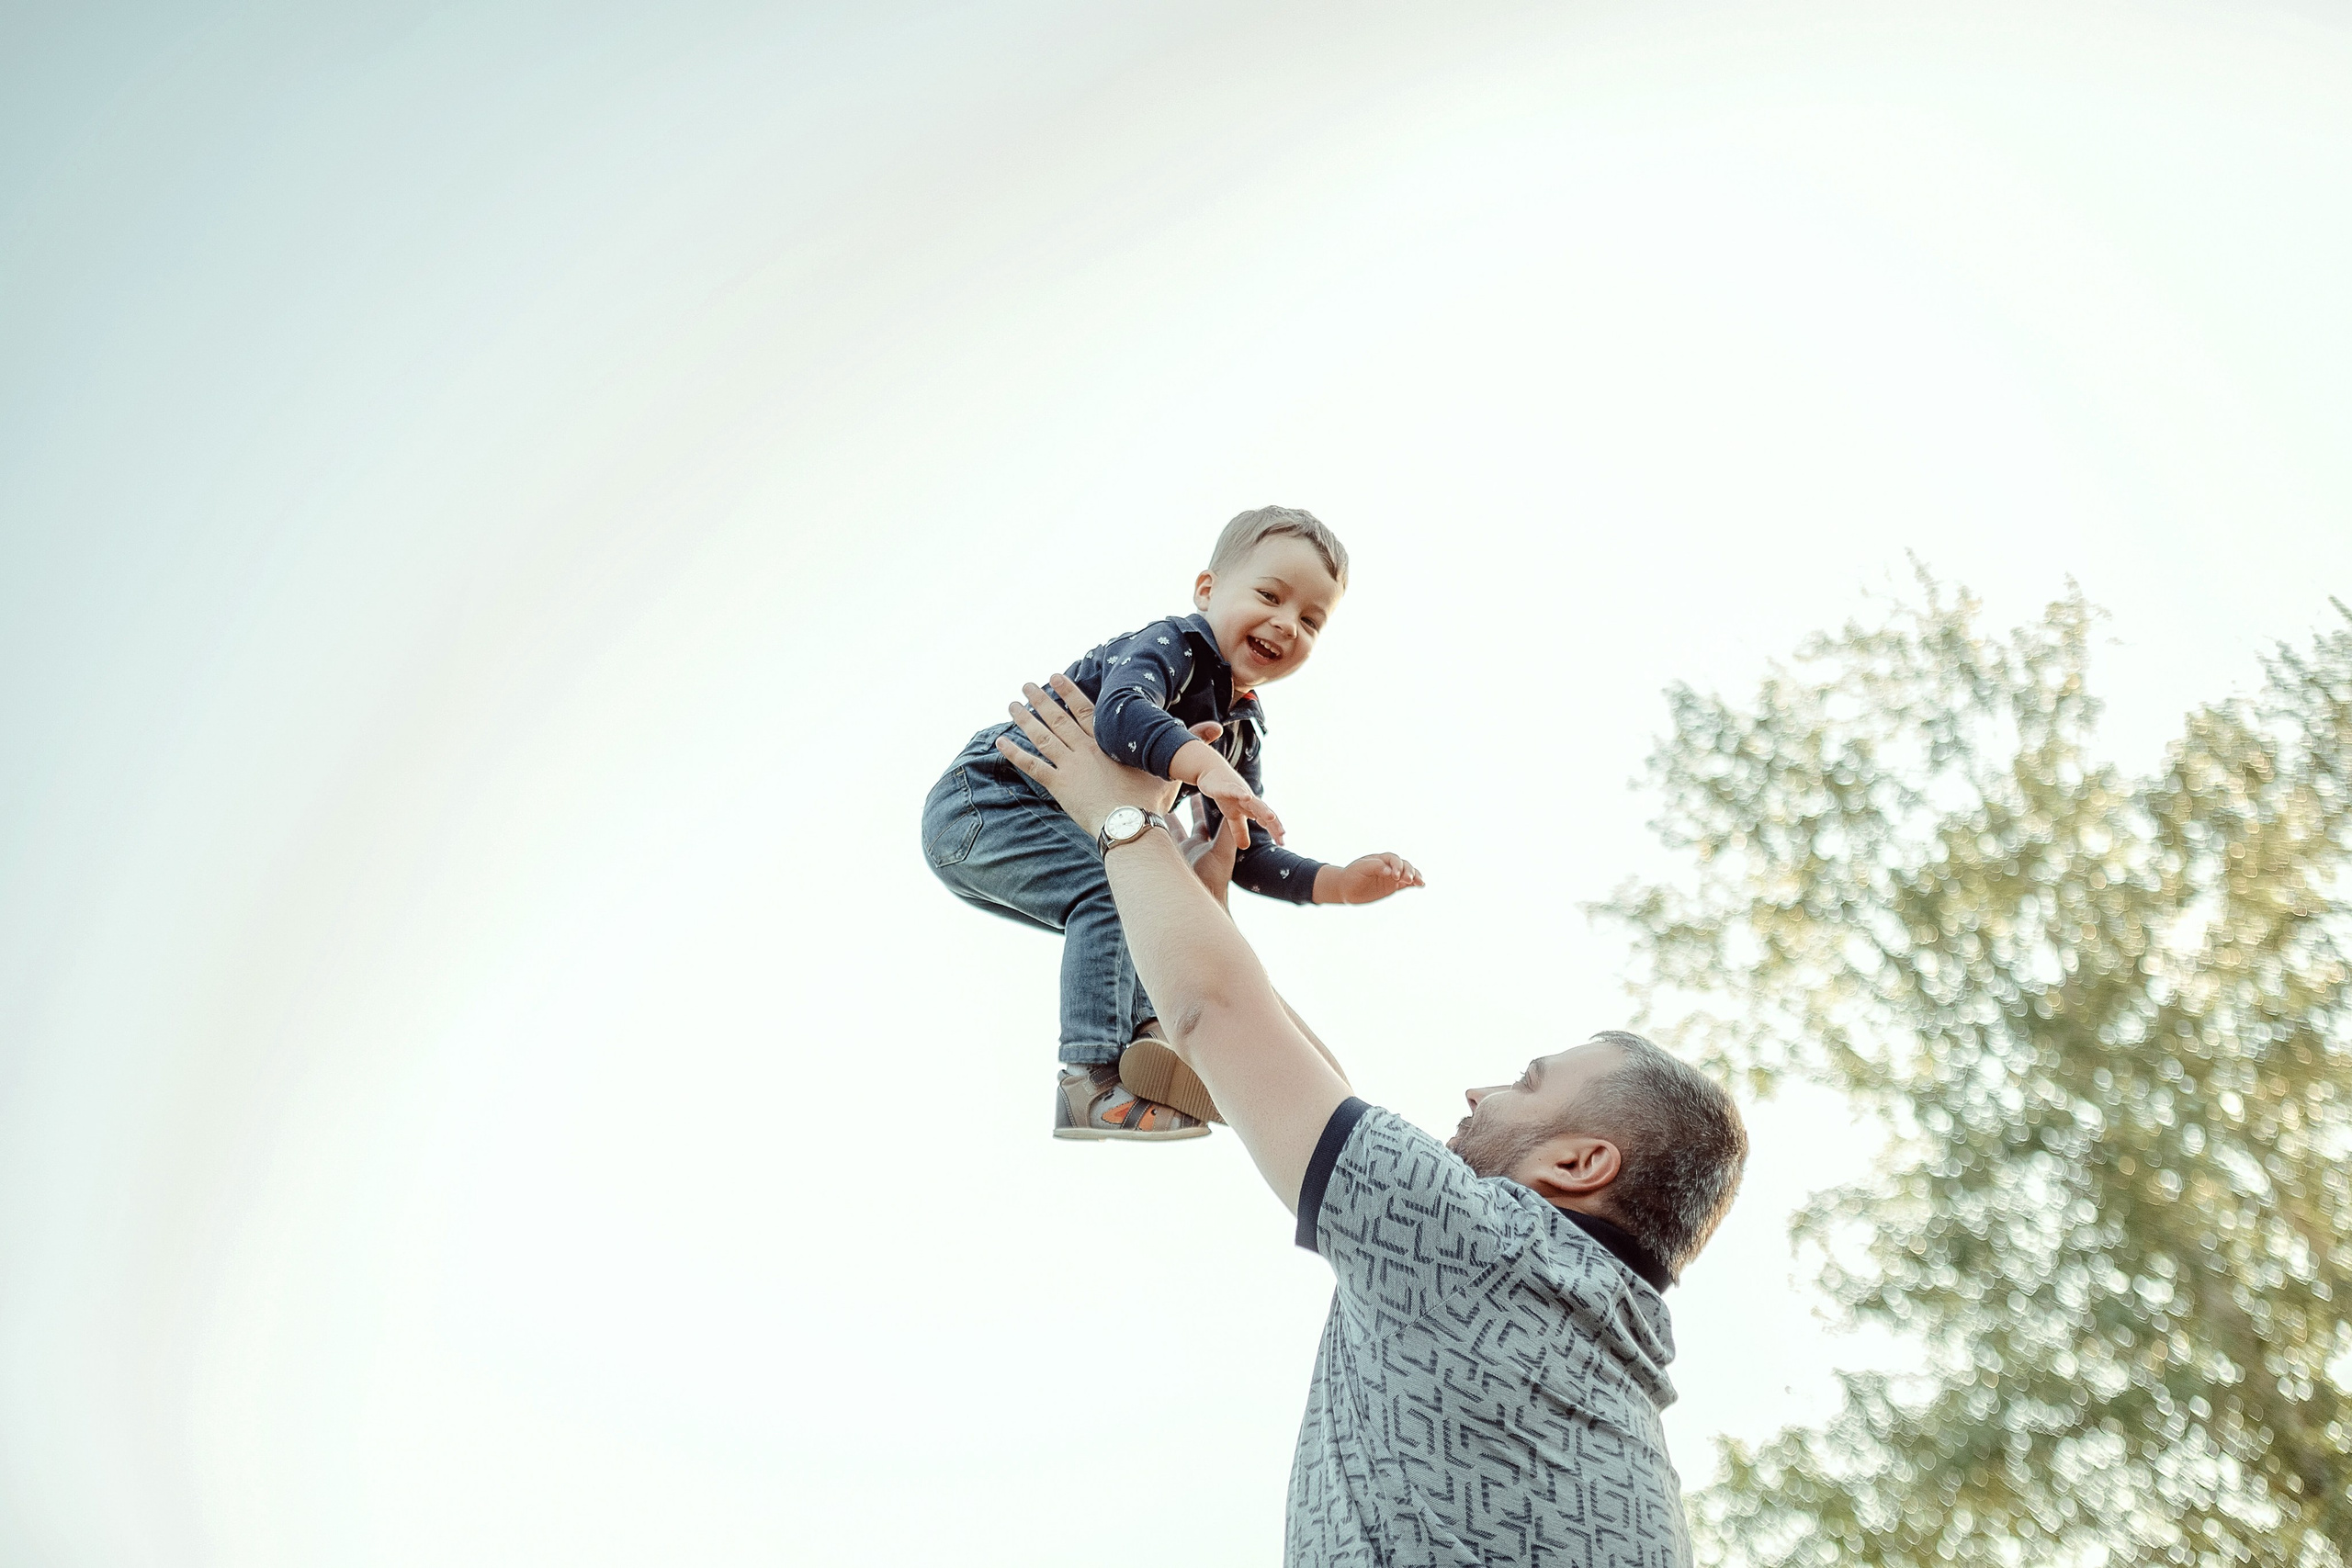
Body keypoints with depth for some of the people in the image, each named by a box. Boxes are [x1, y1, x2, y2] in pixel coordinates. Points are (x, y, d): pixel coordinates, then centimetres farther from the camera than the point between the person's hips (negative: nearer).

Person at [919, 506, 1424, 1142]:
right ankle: (1093, 1088, -24)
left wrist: (1342, 884, -5)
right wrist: (1204, 763, -57)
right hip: (981, 804, -10)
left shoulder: (1243, 729, 7)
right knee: (1114, 892, -25)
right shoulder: (1171, 646, -18)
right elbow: (1123, 709, -42)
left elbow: (1245, 856, 8)